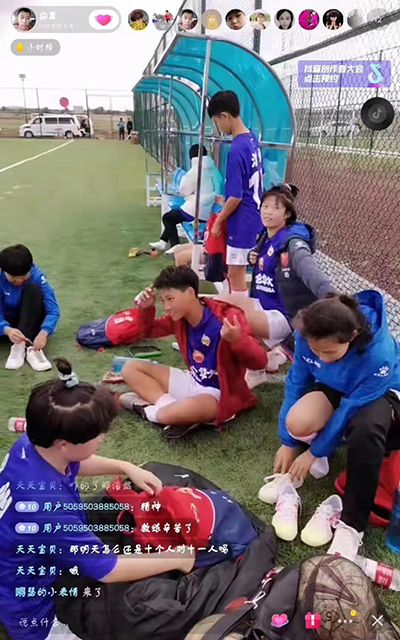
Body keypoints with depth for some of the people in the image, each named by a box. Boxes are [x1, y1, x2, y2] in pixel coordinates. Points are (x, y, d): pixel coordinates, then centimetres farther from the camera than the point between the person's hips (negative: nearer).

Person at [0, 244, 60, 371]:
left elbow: (53, 310, -26)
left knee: (33, 289, -28)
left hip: (30, 322, 0)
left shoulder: (37, 276, -20)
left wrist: (43, 333, -45)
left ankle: (22, 345, -37)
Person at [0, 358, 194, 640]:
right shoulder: (46, 505, -41)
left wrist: (127, 467, -4)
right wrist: (175, 560, -16)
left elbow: (74, 464, 7)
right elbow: (108, 570, -28)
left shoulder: (31, 445, -18)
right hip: (35, 615, -7)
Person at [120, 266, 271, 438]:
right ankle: (169, 404, -16)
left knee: (167, 414, -39)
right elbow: (149, 330, 16)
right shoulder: (178, 318, -1)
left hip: (219, 393, -8)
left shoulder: (226, 319, -23)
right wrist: (146, 308, -6)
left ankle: (149, 409, -3)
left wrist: (237, 339, -47)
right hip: (192, 382, 9)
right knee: (130, 369, 3)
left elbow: (260, 362, -27)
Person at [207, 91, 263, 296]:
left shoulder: (237, 150, -24)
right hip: (253, 217, 9)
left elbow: (236, 197, -22)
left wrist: (219, 220, -7)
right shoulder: (252, 138, 4)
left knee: (236, 275, 3)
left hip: (242, 222, -9)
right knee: (234, 273, 21)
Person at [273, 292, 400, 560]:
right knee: (298, 422, -31)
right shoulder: (309, 336, -26)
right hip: (334, 388, 3)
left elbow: (350, 410, -28)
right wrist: (288, 442, -9)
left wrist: (315, 452, -18)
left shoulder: (378, 355, -38)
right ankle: (318, 437, 6)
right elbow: (296, 382, -14)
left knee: (365, 428, -40)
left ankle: (352, 525, -25)